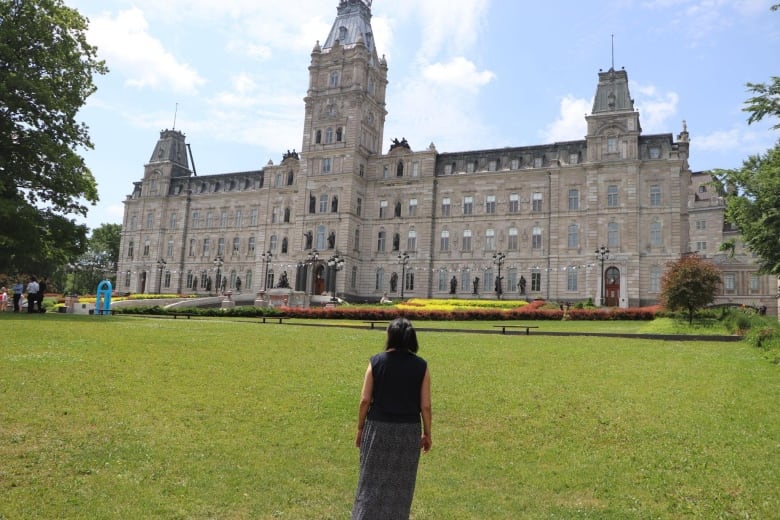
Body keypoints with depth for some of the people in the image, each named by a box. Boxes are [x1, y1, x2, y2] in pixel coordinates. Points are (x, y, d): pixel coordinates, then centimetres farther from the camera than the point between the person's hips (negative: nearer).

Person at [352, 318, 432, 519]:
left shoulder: (376, 361, -6)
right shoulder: (421, 366, -6)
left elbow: (365, 400, -5)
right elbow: (425, 406, -5)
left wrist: (360, 428, 6)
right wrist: (427, 433, 7)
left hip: (378, 427, 0)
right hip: (408, 430, 0)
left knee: (372, 480, 11)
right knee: (400, 483, 14)